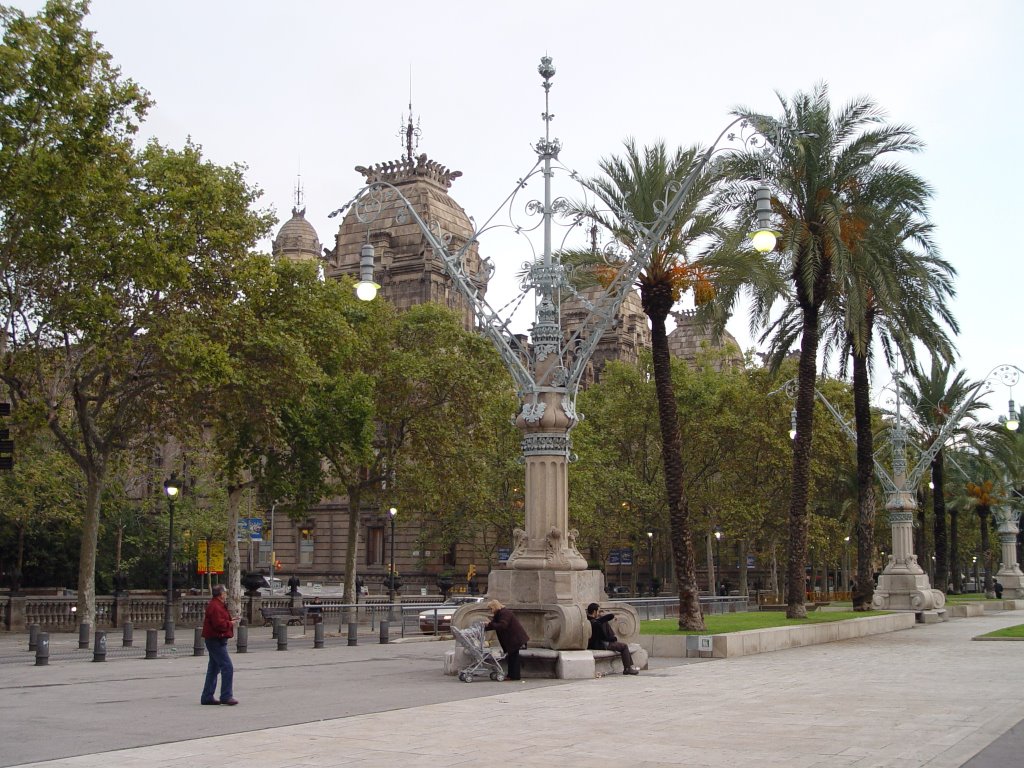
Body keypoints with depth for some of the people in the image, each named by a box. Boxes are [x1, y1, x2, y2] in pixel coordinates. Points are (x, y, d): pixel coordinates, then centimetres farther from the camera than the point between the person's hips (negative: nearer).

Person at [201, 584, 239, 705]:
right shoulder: (215, 607, -18)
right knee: (227, 668, -12)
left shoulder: (217, 605, 17)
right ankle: (226, 696, -10)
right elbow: (219, 624, -27)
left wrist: (231, 620, 9)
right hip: (216, 640, -11)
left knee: (214, 669, 15)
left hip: (216, 641, 11)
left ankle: (207, 697, 19)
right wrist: (231, 623, -12)